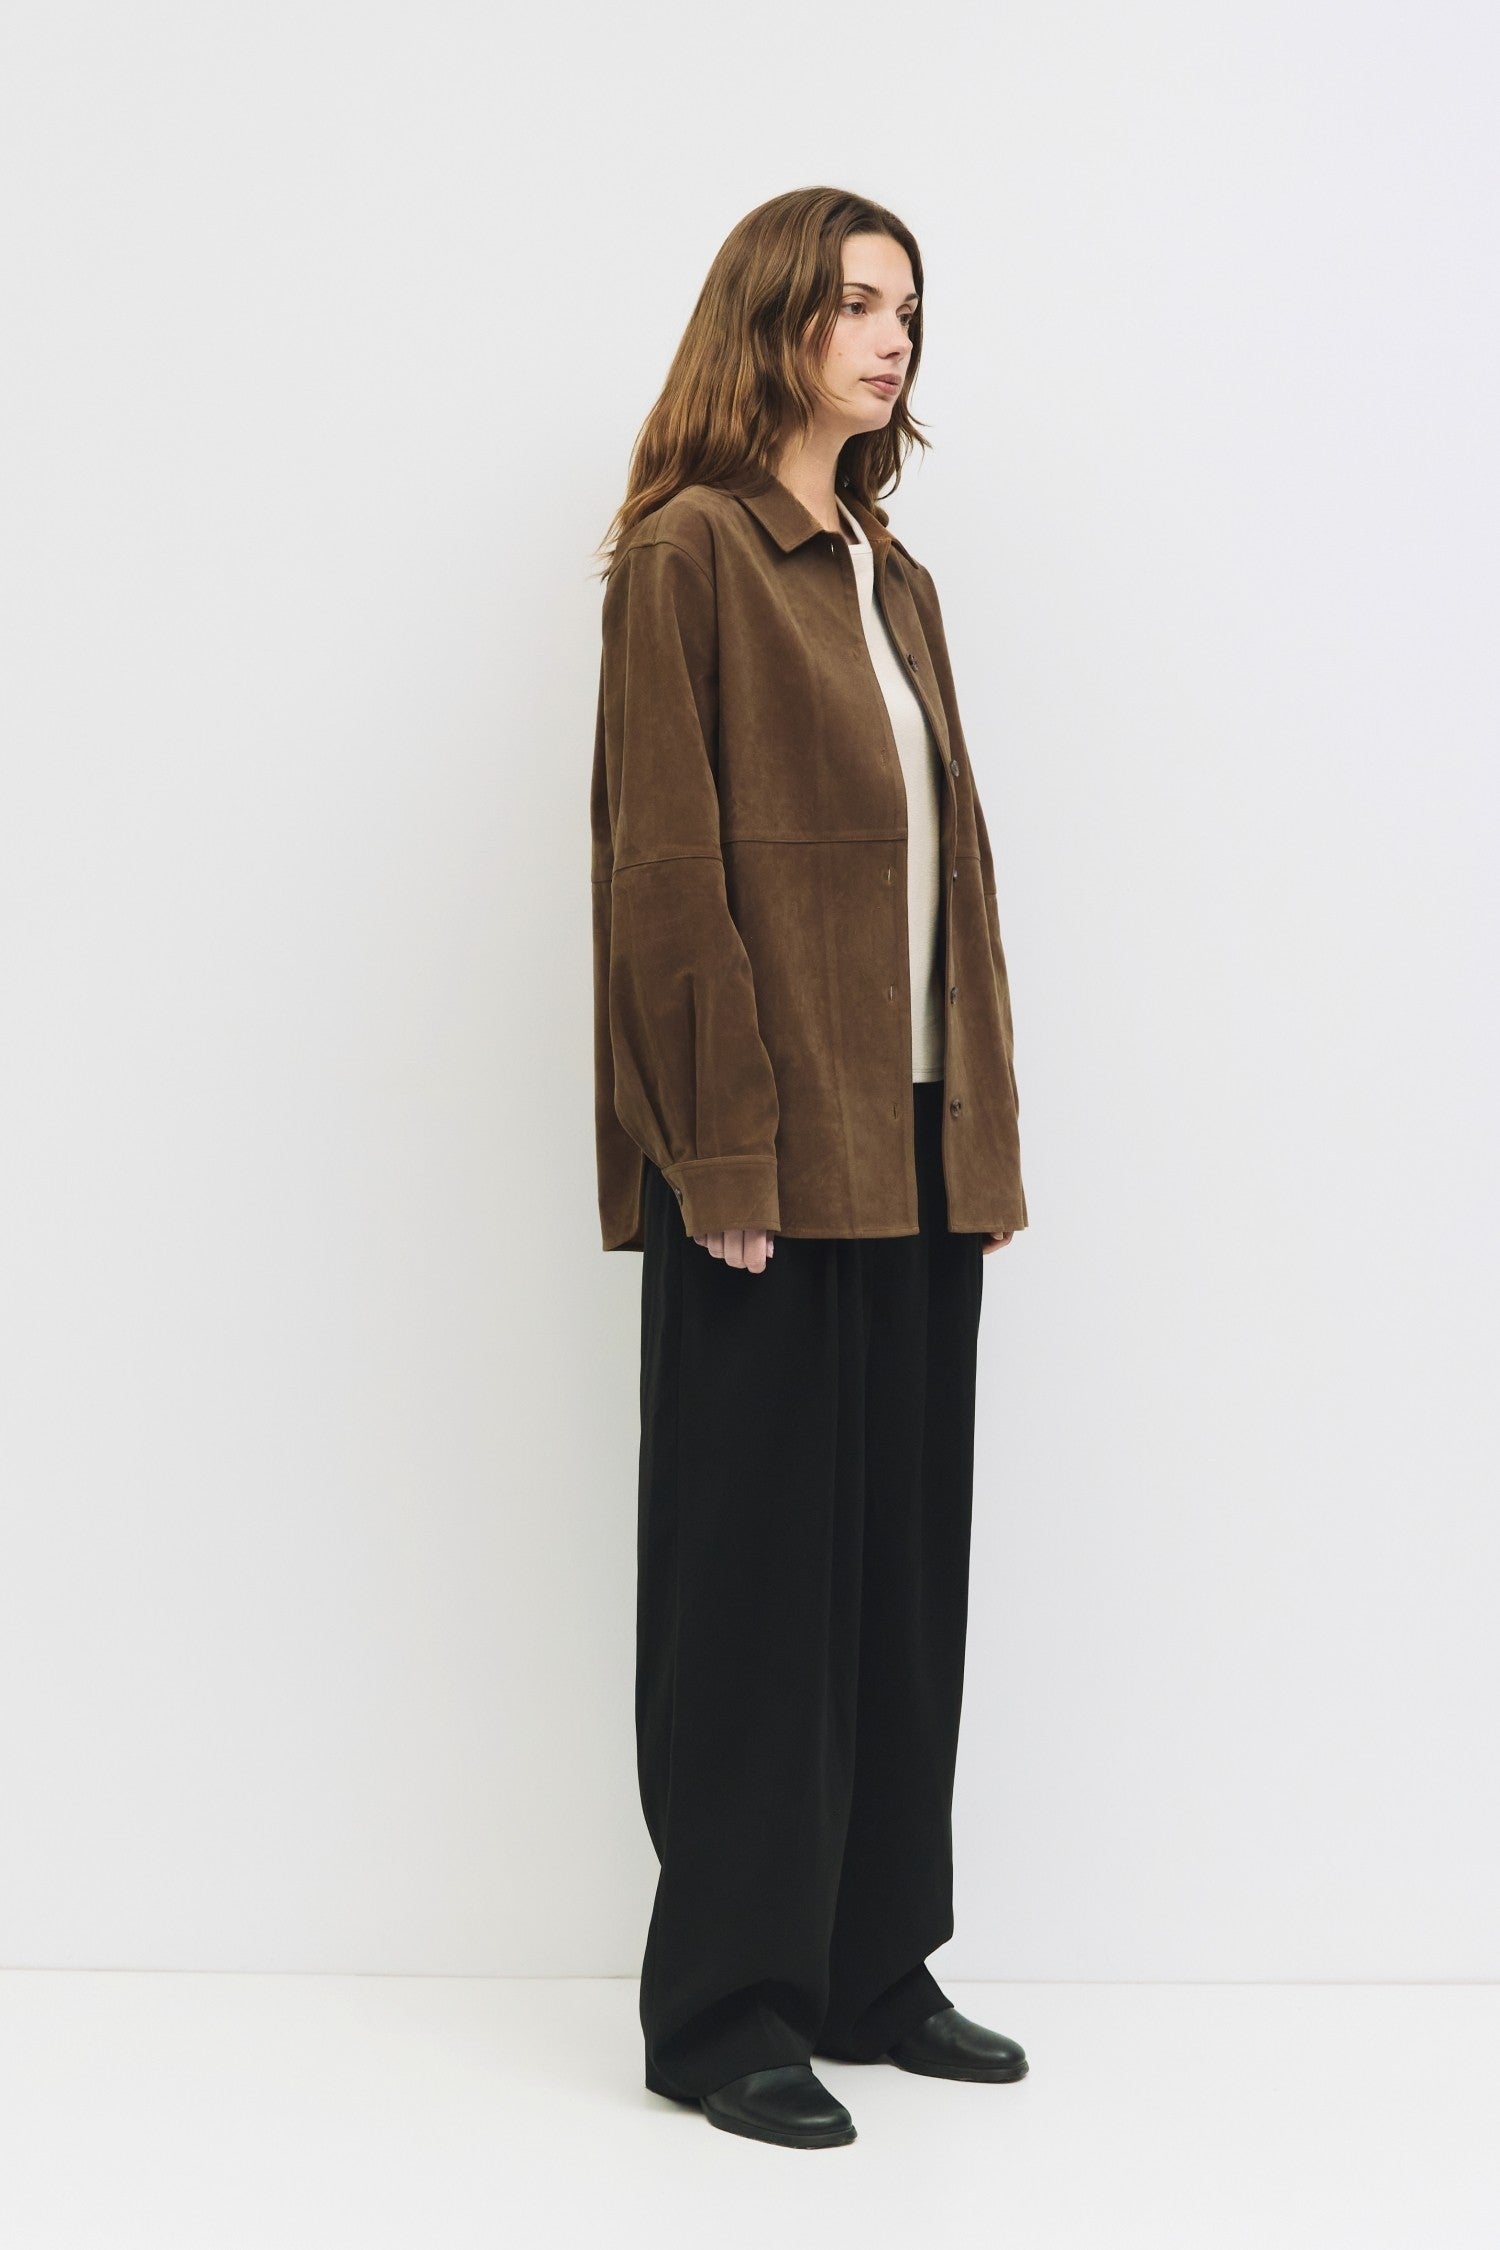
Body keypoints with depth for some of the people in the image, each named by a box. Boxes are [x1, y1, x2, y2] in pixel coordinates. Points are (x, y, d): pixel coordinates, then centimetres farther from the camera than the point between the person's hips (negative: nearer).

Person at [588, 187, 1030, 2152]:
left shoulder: (892, 578, 18)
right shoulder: (688, 554, -5)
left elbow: (953, 862, 16)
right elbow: (667, 867, -12)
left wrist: (989, 1136, 11)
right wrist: (721, 1156, -17)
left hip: (917, 1151, 8)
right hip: (774, 1160, -7)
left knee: (907, 1566, 12)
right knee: (760, 1573, 0)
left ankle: (877, 1967, 24)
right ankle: (725, 2008, 11)